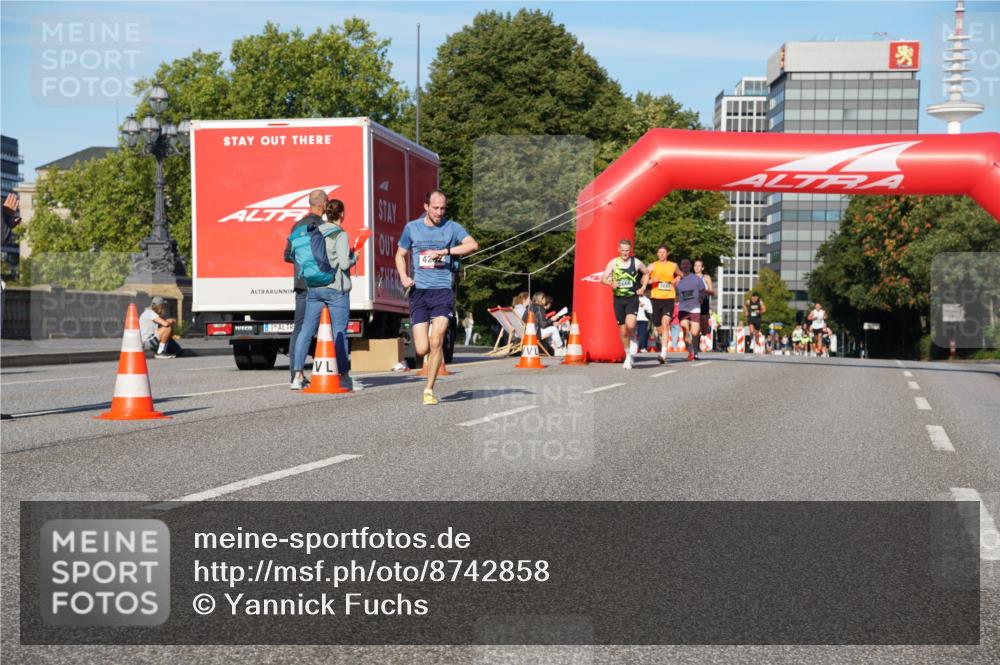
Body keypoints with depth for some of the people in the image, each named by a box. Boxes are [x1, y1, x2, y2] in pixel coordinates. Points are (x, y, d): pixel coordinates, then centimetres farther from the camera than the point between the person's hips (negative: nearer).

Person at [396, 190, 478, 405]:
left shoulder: (452, 227, 4)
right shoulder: (412, 228, 9)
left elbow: (473, 244, -12)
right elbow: (401, 255, 20)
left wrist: (444, 251, -18)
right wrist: (404, 277, 2)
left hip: (443, 291, -1)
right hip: (418, 291, 1)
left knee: (436, 342, -14)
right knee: (422, 349, -5)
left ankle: (429, 389, 0)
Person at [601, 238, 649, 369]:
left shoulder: (636, 263, -1)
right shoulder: (613, 263, -2)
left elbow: (646, 273, 18)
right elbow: (603, 279, -8)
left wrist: (643, 287, 5)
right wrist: (611, 283, -28)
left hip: (632, 298, -1)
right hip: (618, 299, 1)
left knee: (630, 325, -24)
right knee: (622, 329, 6)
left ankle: (631, 340, 8)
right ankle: (627, 354, 23)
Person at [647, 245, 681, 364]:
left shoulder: (673, 266, 8)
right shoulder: (653, 266, 5)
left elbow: (679, 275, 28)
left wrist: (675, 281, 9)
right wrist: (651, 281, -16)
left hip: (669, 298, -1)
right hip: (656, 298, 1)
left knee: (665, 324, -18)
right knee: (658, 327, 9)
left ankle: (663, 354, -24)